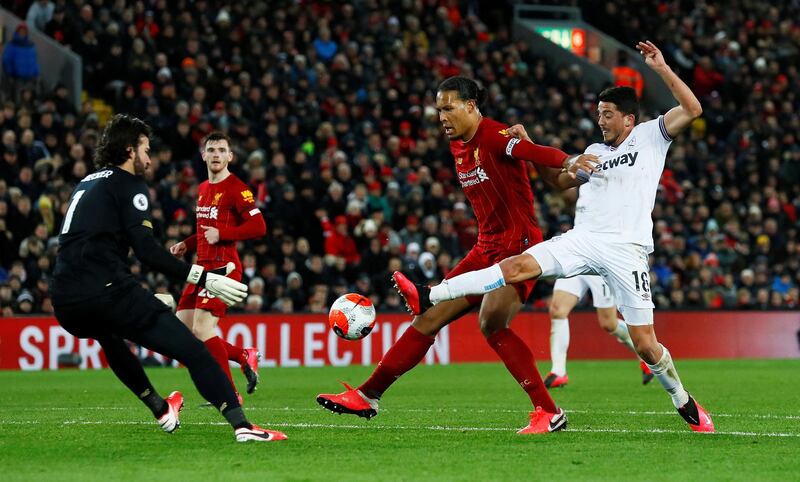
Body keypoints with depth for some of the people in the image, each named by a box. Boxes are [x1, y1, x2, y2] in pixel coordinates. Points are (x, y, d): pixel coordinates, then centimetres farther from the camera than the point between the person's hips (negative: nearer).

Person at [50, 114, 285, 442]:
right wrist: (204, 279, -11)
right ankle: (241, 425, -24)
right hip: (107, 289, -8)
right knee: (192, 351, -9)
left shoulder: (86, 184, 26)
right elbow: (147, 250, -11)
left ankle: (160, 409, 45)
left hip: (65, 303, 8)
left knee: (111, 337, 41)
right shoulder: (128, 184, 3)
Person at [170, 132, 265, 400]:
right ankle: (245, 357, 18)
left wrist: (221, 234, -21)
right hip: (203, 266, 9)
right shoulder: (203, 189, 18)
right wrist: (186, 244, 15)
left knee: (201, 328, -17)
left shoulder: (236, 189, -9)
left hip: (222, 266, -9)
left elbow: (258, 227, -17)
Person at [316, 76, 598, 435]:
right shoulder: (458, 146, 12)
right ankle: (368, 396, 15)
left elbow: (538, 155, -32)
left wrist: (570, 164, -52)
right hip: (487, 249, 9)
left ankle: (548, 412, -18)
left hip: (519, 246, -9)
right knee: (430, 317, 8)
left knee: (492, 324, -25)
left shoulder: (496, 136, -15)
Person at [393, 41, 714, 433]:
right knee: (518, 265, -17)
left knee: (645, 344, -6)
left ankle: (684, 403, 18)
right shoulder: (595, 151, 21)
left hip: (627, 251, -4)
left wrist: (661, 69, -11)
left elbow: (692, 109, -6)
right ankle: (428, 298, -27)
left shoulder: (650, 136, 6)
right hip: (585, 239, 4)